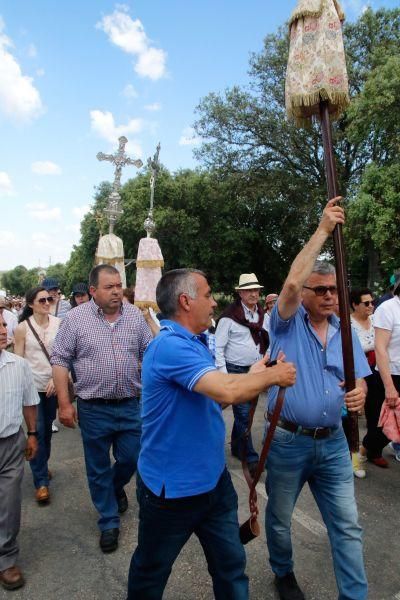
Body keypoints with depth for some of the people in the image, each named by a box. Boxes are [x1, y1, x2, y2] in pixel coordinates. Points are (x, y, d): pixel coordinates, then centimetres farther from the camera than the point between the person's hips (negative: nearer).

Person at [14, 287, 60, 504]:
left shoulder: (58, 323, -5)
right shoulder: (22, 328, -7)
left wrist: (57, 378, -10)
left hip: (53, 385, 2)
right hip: (33, 386, -2)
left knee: (48, 429, 16)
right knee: (37, 432, -1)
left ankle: (42, 466, 38)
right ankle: (41, 481, 12)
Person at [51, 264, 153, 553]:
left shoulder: (135, 315, -1)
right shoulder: (76, 318, -8)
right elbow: (60, 360, -5)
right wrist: (64, 403, -7)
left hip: (130, 406, 2)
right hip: (93, 409, -2)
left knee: (131, 459, 15)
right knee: (98, 469, 13)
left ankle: (116, 487, 49)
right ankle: (109, 522, 35)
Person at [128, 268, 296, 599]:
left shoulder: (196, 344, 5)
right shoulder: (170, 346, -27)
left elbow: (222, 392, 9)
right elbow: (226, 391, -38)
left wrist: (258, 376, -3)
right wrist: (272, 375, -21)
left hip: (214, 480, 8)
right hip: (172, 489, -8)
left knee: (232, 566, 21)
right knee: (151, 572, 20)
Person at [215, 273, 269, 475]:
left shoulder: (262, 314, 6)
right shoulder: (230, 316, -13)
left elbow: (266, 340, 16)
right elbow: (218, 347, -11)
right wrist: (223, 373, -15)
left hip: (255, 370, 6)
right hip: (235, 371, -6)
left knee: (244, 411, 17)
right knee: (243, 413, -2)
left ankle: (236, 447, 34)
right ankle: (250, 457, 12)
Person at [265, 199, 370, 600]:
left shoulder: (344, 331, 4)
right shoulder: (287, 323, -10)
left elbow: (358, 379, 5)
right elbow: (291, 281, -29)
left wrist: (359, 394, -20)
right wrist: (323, 230, -23)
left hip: (333, 442, 3)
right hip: (288, 441, -3)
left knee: (347, 526, 10)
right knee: (279, 518, 18)